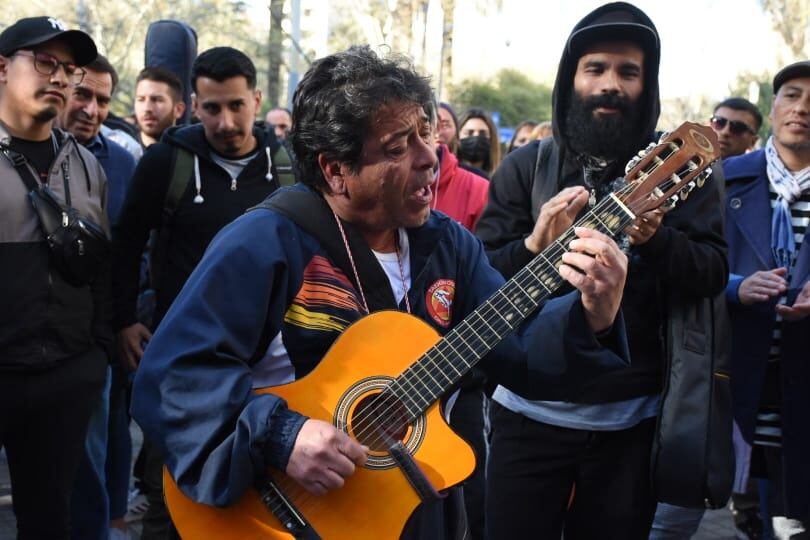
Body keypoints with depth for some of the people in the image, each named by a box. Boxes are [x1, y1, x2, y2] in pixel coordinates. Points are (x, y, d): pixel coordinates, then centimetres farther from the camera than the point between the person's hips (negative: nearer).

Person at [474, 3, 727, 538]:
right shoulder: (524, 167, 3)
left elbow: (713, 273, -4)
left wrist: (656, 240, -23)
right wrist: (532, 247, -21)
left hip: (630, 418, 0)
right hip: (530, 412, 0)